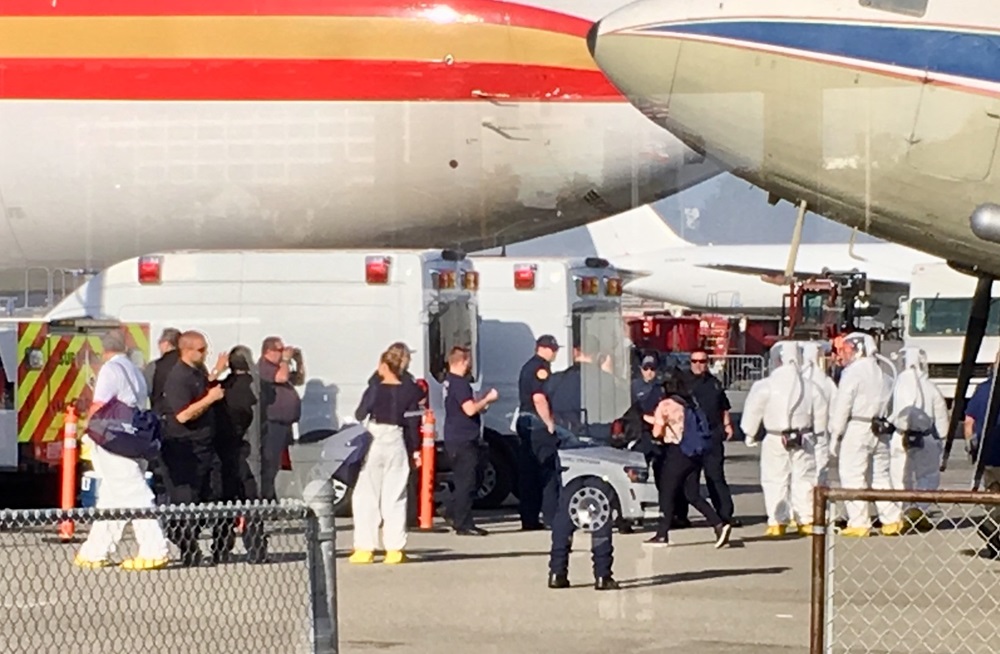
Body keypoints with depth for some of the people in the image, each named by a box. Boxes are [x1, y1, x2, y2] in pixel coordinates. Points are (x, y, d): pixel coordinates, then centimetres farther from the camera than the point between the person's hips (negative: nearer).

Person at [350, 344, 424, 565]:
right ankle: (395, 548, 6)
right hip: (397, 444, 3)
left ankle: (365, 548, 1)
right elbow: (413, 423, 2)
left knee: (366, 496, 4)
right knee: (395, 497, 8)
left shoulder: (374, 391, -10)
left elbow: (360, 415, -1)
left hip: (375, 443, -3)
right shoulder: (408, 392, 0)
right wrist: (415, 449, 9)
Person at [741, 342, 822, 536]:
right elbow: (819, 413, 9)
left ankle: (777, 522, 0)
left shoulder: (765, 386, -11)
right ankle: (806, 520, 11)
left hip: (775, 440, -3)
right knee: (804, 478, 9)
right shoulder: (809, 385, 1)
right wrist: (817, 433, 24)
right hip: (804, 438, 3)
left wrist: (750, 433, 10)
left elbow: (753, 410, -4)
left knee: (775, 480, 3)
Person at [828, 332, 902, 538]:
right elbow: (889, 406, 11)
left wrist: (835, 436, -8)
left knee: (853, 477, -3)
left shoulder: (853, 373, -8)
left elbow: (842, 406, -11)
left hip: (856, 429, -7)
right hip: (879, 431, 7)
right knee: (881, 476, 14)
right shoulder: (883, 375, 15)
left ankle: (858, 523, -6)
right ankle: (892, 520, 12)